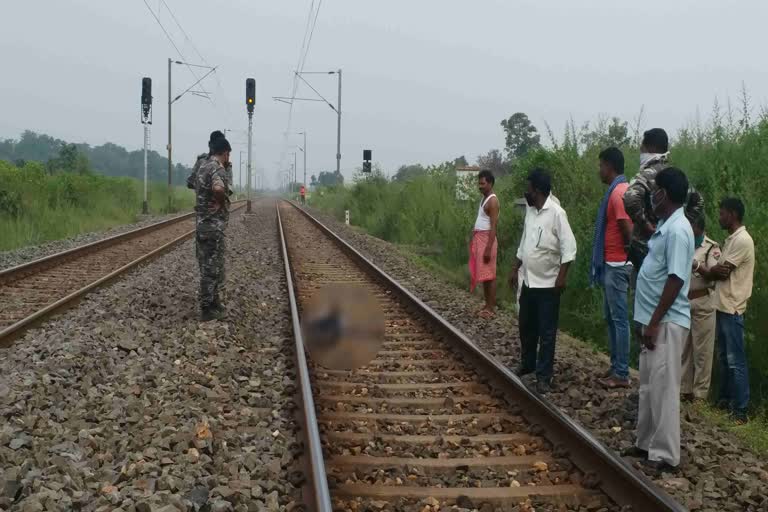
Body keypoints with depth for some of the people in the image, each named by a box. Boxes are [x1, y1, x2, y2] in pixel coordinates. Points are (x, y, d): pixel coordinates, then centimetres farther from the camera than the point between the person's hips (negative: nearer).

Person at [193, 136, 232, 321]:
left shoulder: (203, 167, 13)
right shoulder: (218, 168, -16)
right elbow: (218, 188, -38)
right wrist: (223, 203, -18)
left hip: (202, 223, 9)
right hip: (213, 225, -9)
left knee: (208, 266, 17)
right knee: (212, 267, -2)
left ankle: (212, 302, 27)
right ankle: (208, 309, 3)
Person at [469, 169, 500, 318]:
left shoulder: (492, 201, -15)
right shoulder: (484, 199, 15)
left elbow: (493, 227, -19)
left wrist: (488, 248, -23)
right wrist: (473, 239, 19)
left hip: (487, 240, -10)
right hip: (479, 239, 10)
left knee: (489, 275, -5)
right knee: (483, 274, 13)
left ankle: (492, 308, 0)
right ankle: (487, 305, 19)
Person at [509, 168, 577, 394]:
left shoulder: (556, 212, -16)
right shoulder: (530, 210, 8)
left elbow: (569, 246, -18)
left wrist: (562, 276, -22)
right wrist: (515, 270, 19)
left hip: (548, 284, -8)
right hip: (528, 281, 8)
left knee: (546, 332, 0)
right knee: (526, 327, 19)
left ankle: (544, 376, 6)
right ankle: (527, 364, 36)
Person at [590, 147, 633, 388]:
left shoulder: (618, 192, -18)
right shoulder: (619, 190, 13)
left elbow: (628, 231, -23)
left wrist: (629, 253, -7)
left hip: (617, 265, -10)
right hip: (611, 264, 10)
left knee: (620, 319, -5)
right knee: (610, 317, 16)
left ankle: (622, 374, 0)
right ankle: (615, 366, 23)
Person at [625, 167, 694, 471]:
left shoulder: (677, 230, -19)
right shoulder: (666, 227, 13)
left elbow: (675, 280, -23)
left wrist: (655, 323, -22)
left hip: (667, 323, -10)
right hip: (655, 320, 10)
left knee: (663, 388, -5)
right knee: (648, 386, 16)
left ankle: (664, 454, 2)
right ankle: (647, 444, 26)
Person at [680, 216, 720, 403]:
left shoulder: (711, 247, -5)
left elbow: (714, 274, -17)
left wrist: (697, 266, -33)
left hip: (702, 303, -5)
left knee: (701, 350, 1)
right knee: (683, 348, 11)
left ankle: (700, 393, 8)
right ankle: (684, 389, 21)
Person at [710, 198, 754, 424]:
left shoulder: (743, 240, -15)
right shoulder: (731, 239, 15)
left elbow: (721, 272, -16)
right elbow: (721, 271, 9)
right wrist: (716, 270, -15)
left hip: (733, 309, -10)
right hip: (723, 306, 10)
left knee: (735, 360, -6)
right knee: (723, 357, 16)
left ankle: (740, 410, -3)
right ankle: (725, 399, 26)